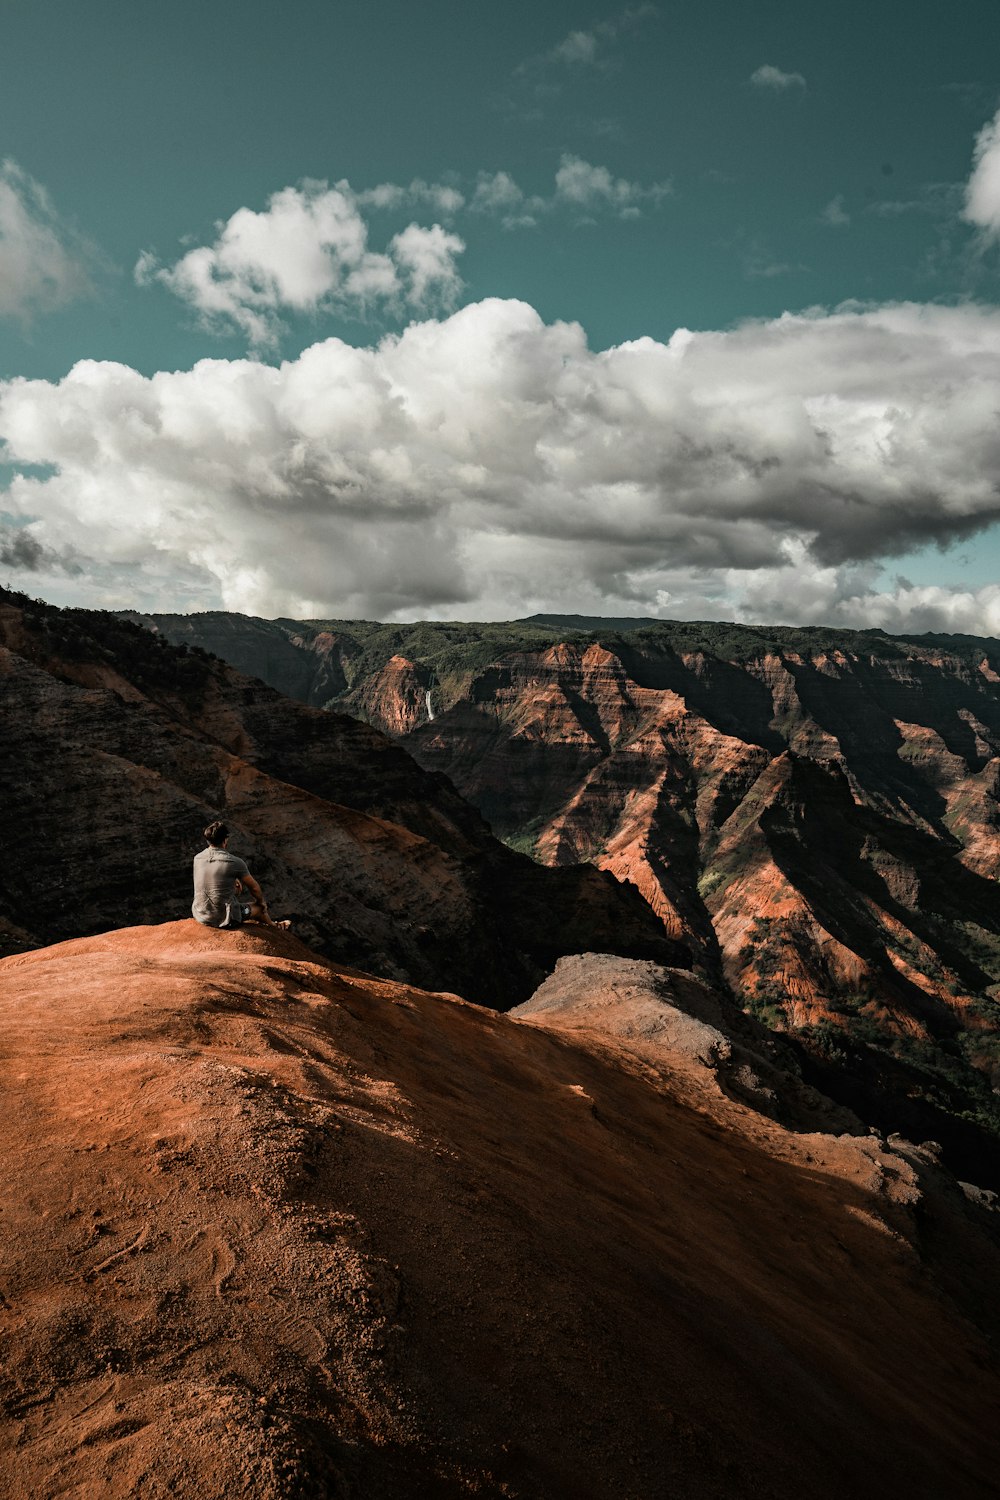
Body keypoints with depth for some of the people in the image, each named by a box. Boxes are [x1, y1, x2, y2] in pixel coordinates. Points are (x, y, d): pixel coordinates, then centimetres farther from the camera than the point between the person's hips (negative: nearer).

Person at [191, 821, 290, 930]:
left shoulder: (197, 858, -3)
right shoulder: (235, 862, -18)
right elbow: (254, 887, -3)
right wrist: (261, 901, 18)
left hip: (199, 916, 6)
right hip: (225, 919, -6)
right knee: (260, 907, 22)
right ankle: (272, 925, 55)